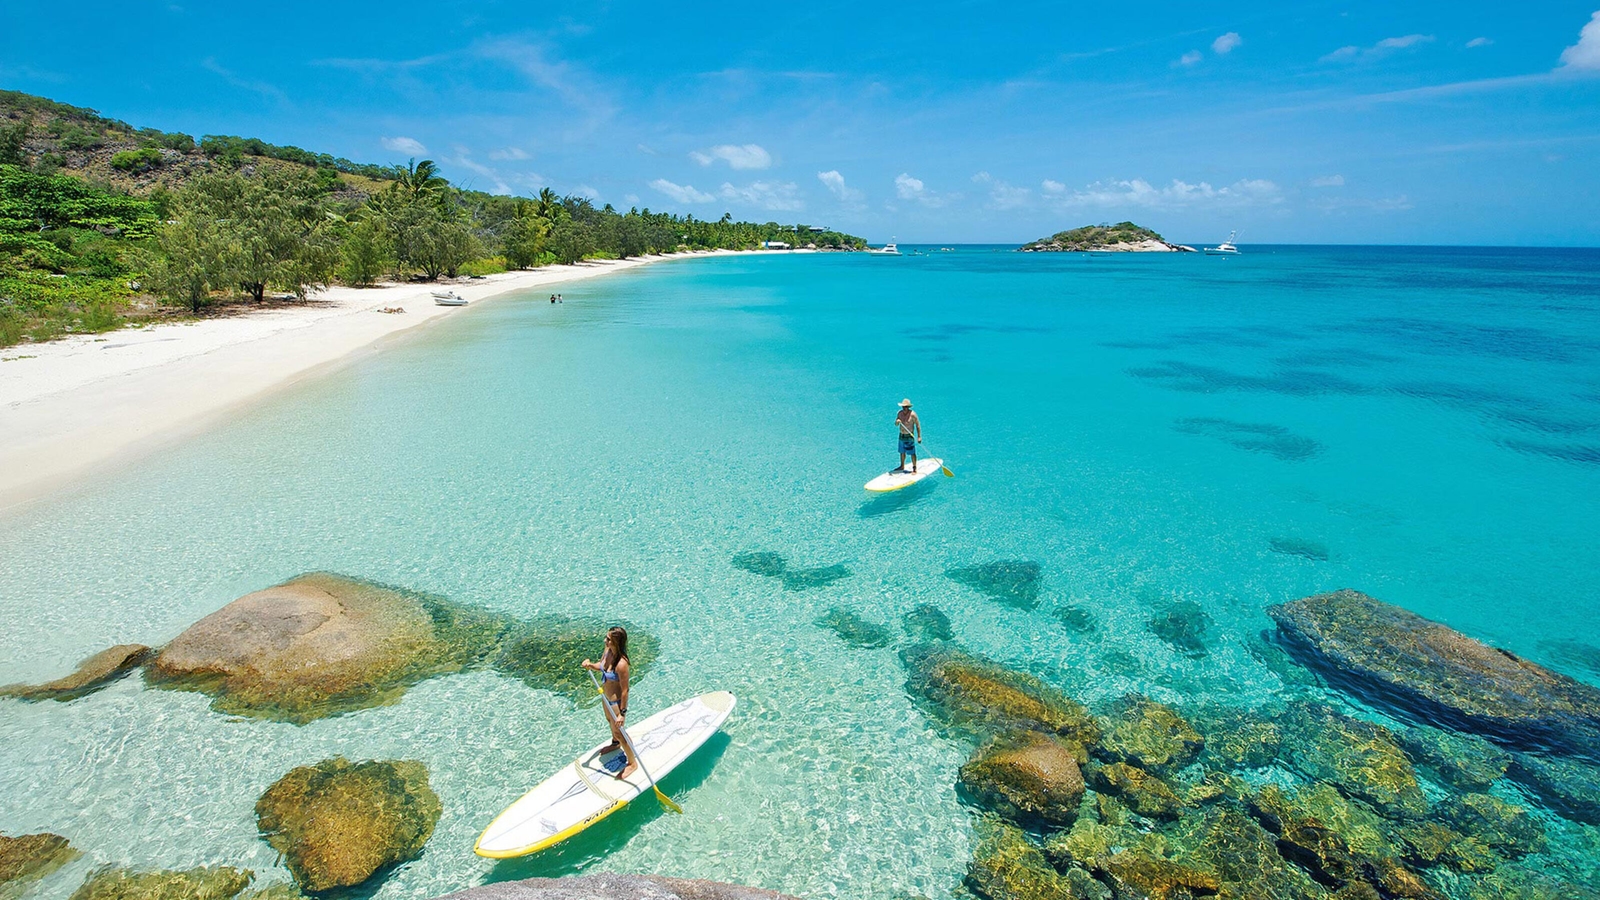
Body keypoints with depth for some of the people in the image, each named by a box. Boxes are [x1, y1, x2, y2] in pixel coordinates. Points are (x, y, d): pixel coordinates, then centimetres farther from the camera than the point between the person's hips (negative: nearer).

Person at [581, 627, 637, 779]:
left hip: (616, 701, -8)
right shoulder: (607, 650, -15)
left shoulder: (621, 664, -38)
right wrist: (590, 665, -16)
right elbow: (601, 666, 6)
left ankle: (632, 763, 33)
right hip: (606, 696, 8)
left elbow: (625, 690, -29)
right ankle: (615, 744, 64)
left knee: (618, 731, 10)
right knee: (610, 720, 33)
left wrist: (622, 713, -23)